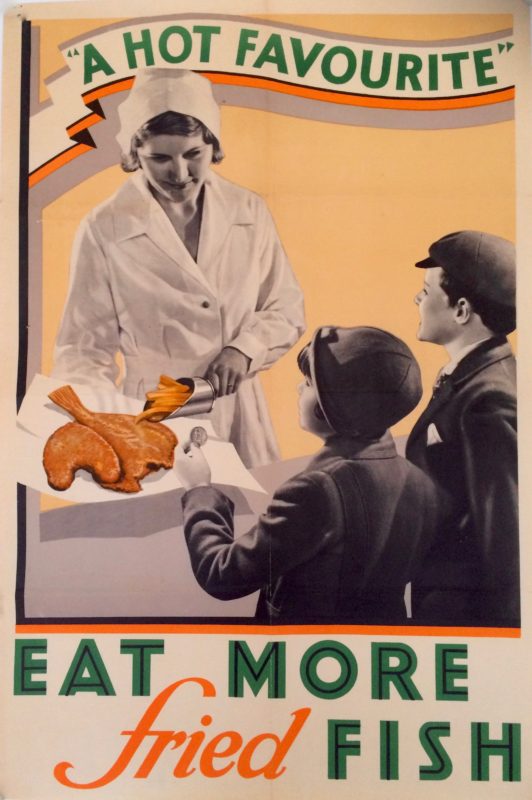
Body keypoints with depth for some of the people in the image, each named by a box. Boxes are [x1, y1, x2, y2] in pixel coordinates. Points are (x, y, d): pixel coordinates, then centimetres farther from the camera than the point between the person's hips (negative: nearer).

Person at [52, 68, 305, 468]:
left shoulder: (249, 212, -2)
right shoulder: (105, 230, -10)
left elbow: (287, 309, 6)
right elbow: (85, 349, -5)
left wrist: (245, 350, -11)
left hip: (238, 413, 3)